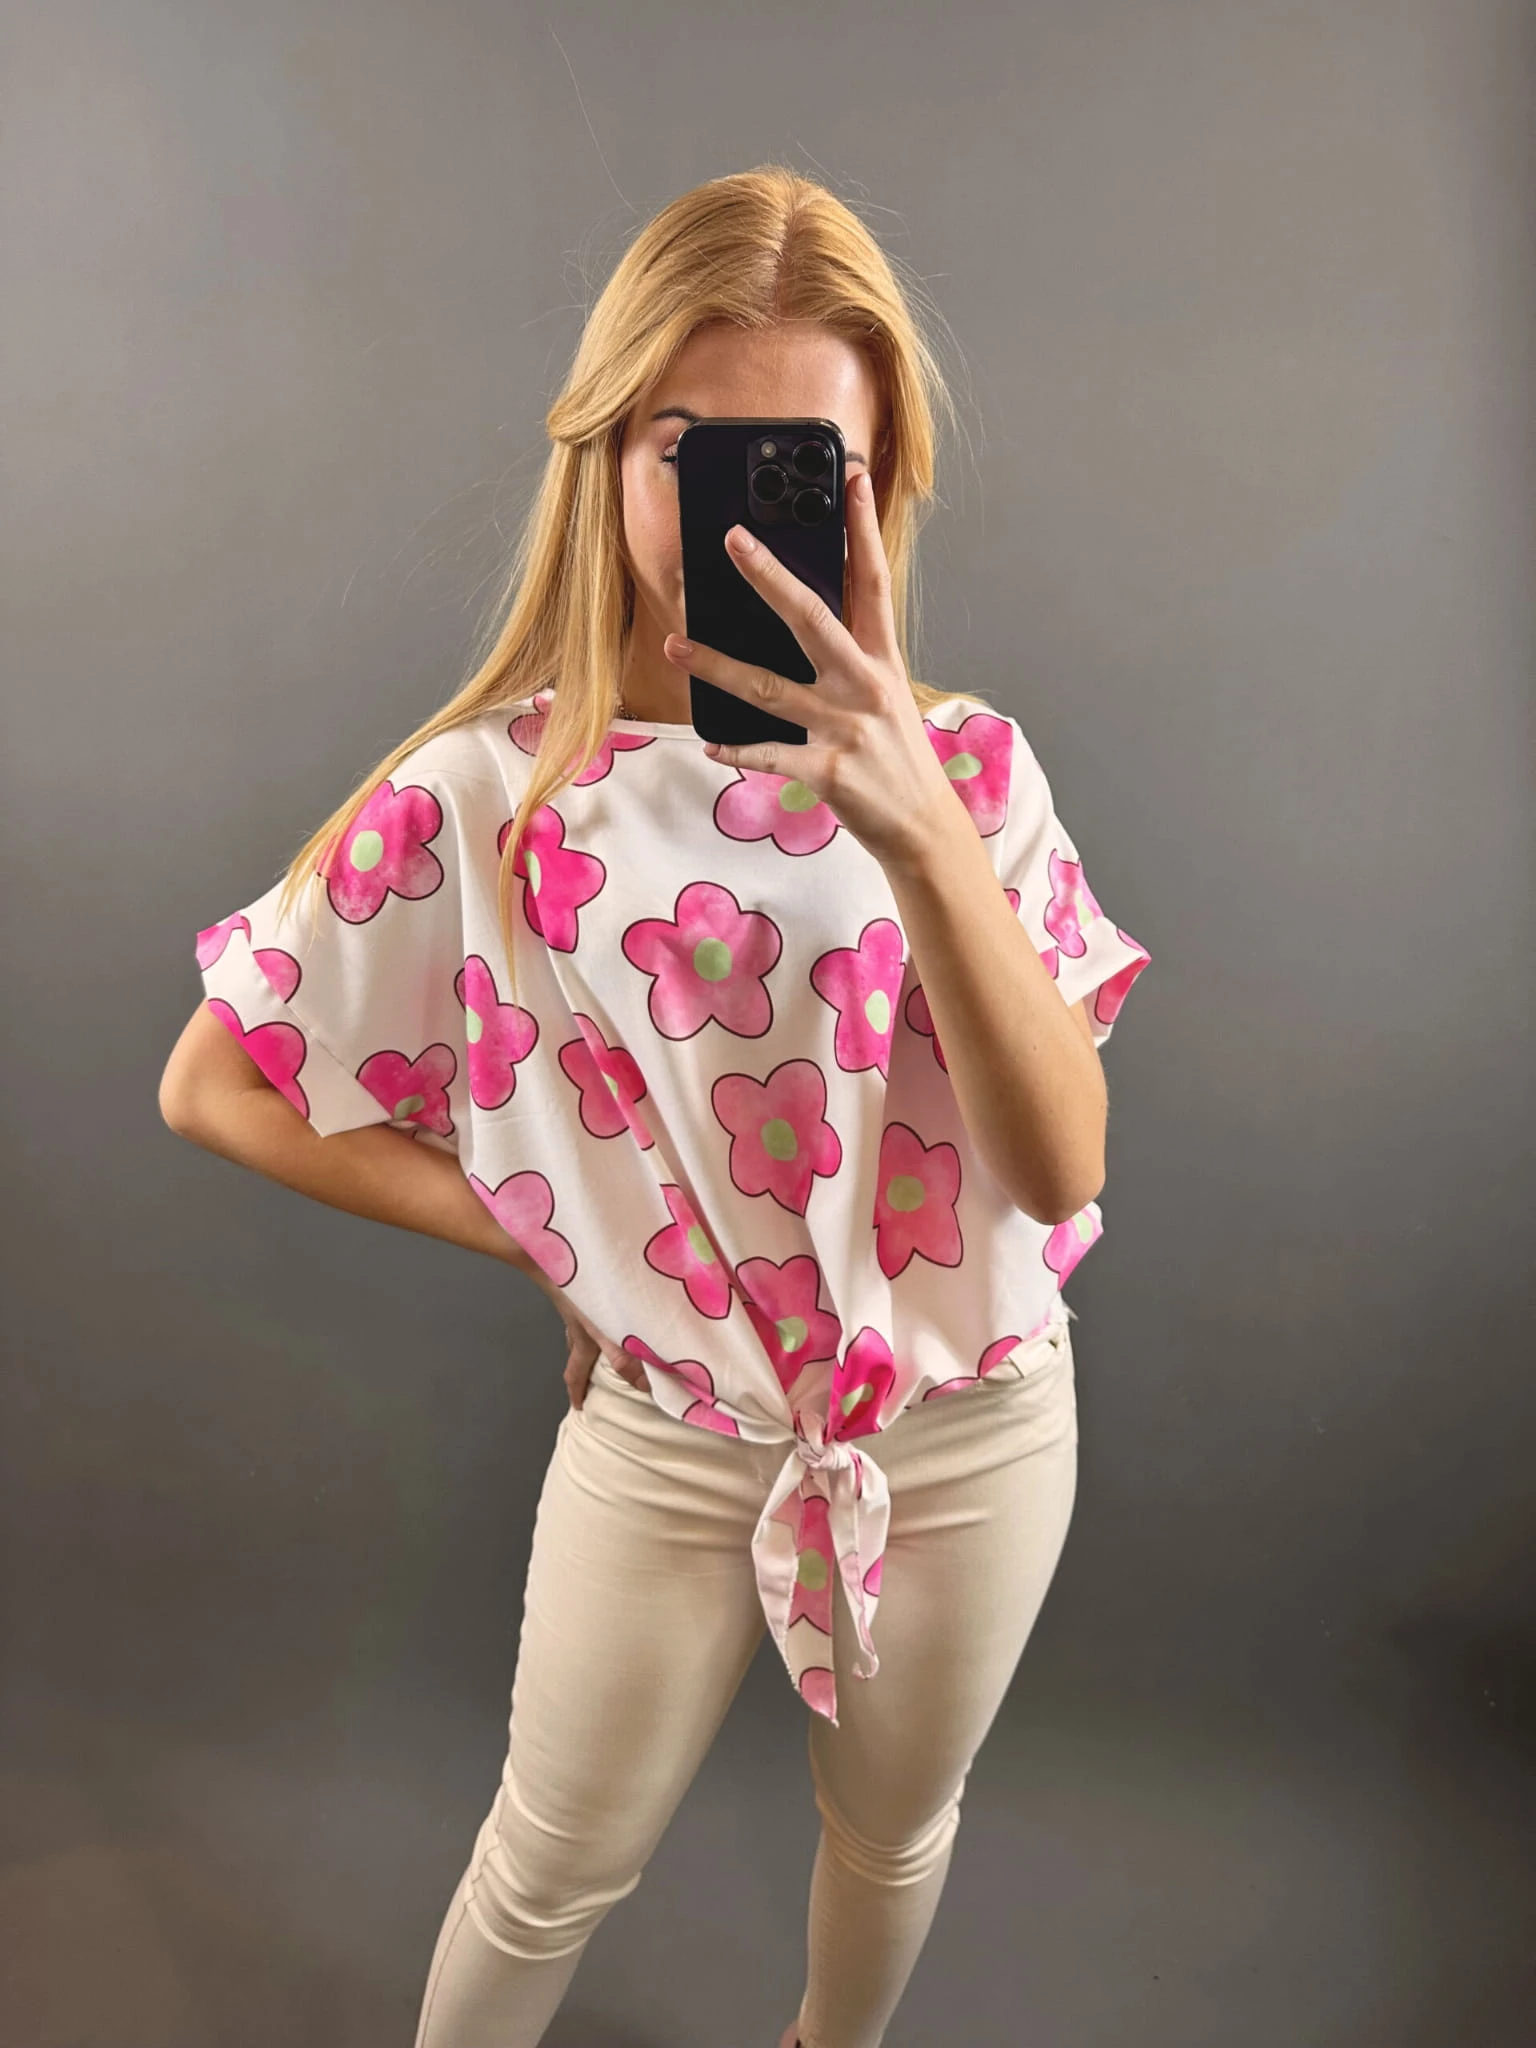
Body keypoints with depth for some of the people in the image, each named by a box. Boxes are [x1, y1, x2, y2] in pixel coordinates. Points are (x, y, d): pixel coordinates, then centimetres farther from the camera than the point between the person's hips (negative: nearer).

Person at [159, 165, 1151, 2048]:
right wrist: (554, 1237, -11)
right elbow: (212, 1087, -9)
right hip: (668, 1439, -2)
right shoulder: (492, 793, -17)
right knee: (555, 1869, 22)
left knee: (894, 1832, 29)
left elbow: (1059, 1164, -23)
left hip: (970, 1424, 3)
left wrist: (917, 827, -37)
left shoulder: (964, 767, -13)